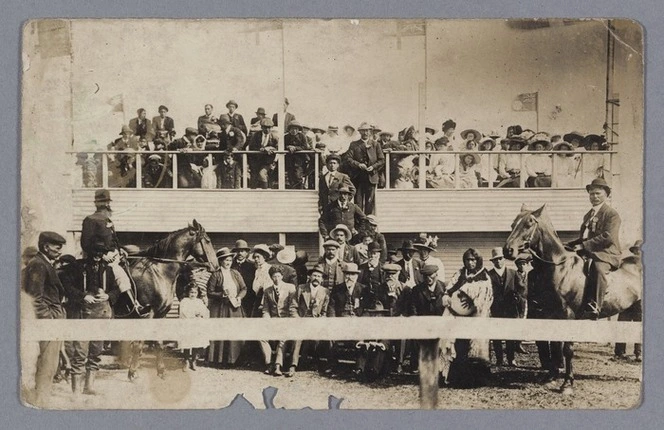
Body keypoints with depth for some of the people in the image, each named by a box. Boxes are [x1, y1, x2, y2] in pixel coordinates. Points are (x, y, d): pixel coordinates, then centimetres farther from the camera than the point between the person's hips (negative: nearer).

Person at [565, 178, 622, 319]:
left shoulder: (612, 214, -1)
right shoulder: (588, 215, 25)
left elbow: (608, 237, -16)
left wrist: (584, 245, -19)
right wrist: (569, 244, 8)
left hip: (605, 254, -9)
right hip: (586, 253, 9)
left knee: (598, 268, -37)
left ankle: (593, 308, -42)